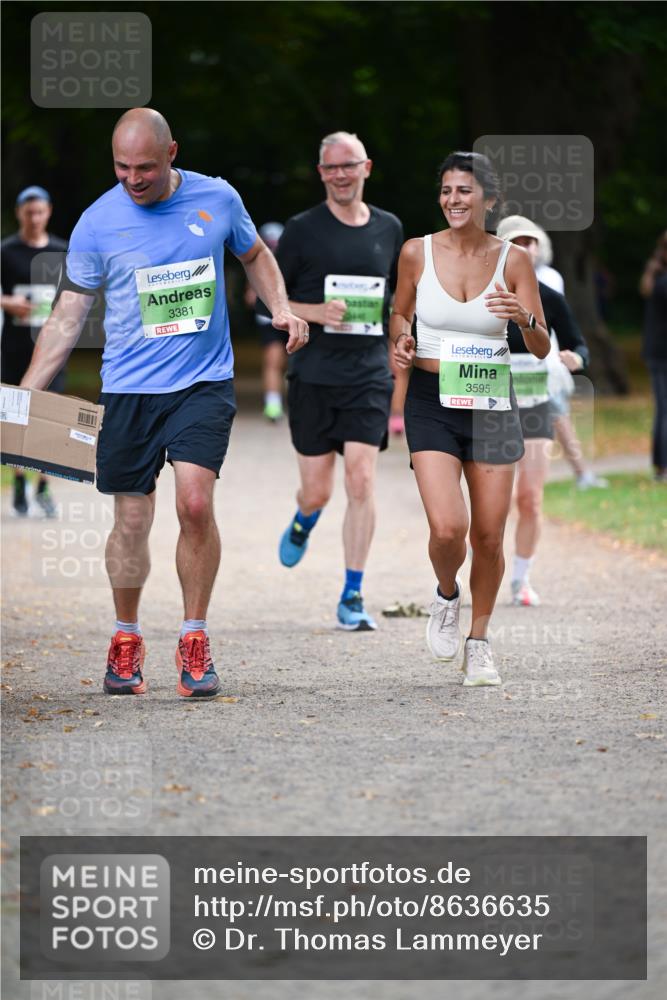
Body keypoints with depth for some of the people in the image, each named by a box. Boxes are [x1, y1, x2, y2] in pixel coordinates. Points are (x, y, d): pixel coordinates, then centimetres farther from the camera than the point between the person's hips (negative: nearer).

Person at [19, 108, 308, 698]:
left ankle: (195, 641, -2)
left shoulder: (217, 199, -1)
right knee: (132, 520, 4)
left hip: (204, 383, 0)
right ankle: (127, 639, 25)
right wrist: (24, 395, -3)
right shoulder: (97, 222, -4)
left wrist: (281, 308, 3)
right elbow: (69, 316, 2)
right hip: (129, 389, 0)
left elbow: (254, 255, 20)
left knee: (195, 503, -17)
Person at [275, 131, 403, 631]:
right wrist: (314, 312, -15)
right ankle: (303, 524, 42)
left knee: (362, 481, -11)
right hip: (314, 377, -1)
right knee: (317, 491, 3)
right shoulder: (303, 230, 0)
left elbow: (401, 299, 20)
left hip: (369, 375, 1)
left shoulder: (389, 229, 9)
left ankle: (353, 596, -3)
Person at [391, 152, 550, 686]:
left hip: (492, 404, 1)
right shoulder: (417, 252, -2)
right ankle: (447, 596, 17)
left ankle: (479, 642, 25)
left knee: (489, 536, 3)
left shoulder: (513, 260, -2)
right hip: (432, 403, -1)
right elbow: (400, 313, 15)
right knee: (447, 528, -17)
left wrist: (524, 319, -22)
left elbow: (542, 350, -2)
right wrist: (402, 339, -7)